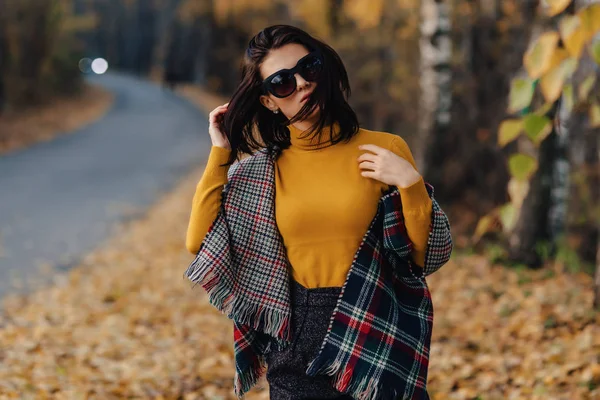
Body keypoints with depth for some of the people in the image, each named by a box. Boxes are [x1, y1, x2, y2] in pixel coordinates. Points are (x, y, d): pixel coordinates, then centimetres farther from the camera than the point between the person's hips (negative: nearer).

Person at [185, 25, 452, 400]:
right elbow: (200, 243, -6)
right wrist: (220, 153, -5)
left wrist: (410, 183, -18)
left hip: (375, 344, -2)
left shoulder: (385, 148, -5)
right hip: (296, 355, 2)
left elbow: (431, 257, -4)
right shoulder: (259, 169, 2)